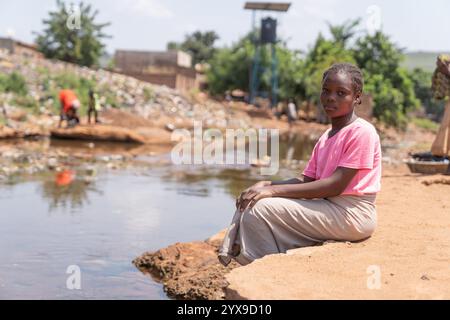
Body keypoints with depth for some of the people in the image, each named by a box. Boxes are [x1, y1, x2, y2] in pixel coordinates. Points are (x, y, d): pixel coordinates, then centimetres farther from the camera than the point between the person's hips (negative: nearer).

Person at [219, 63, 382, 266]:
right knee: (249, 202, -1)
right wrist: (266, 185, -6)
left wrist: (275, 190, -21)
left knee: (260, 209, -18)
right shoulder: (325, 138, 16)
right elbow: (306, 180, 12)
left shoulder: (362, 131, -12)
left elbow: (336, 185, -20)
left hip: (351, 215, -9)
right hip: (327, 207, 9)